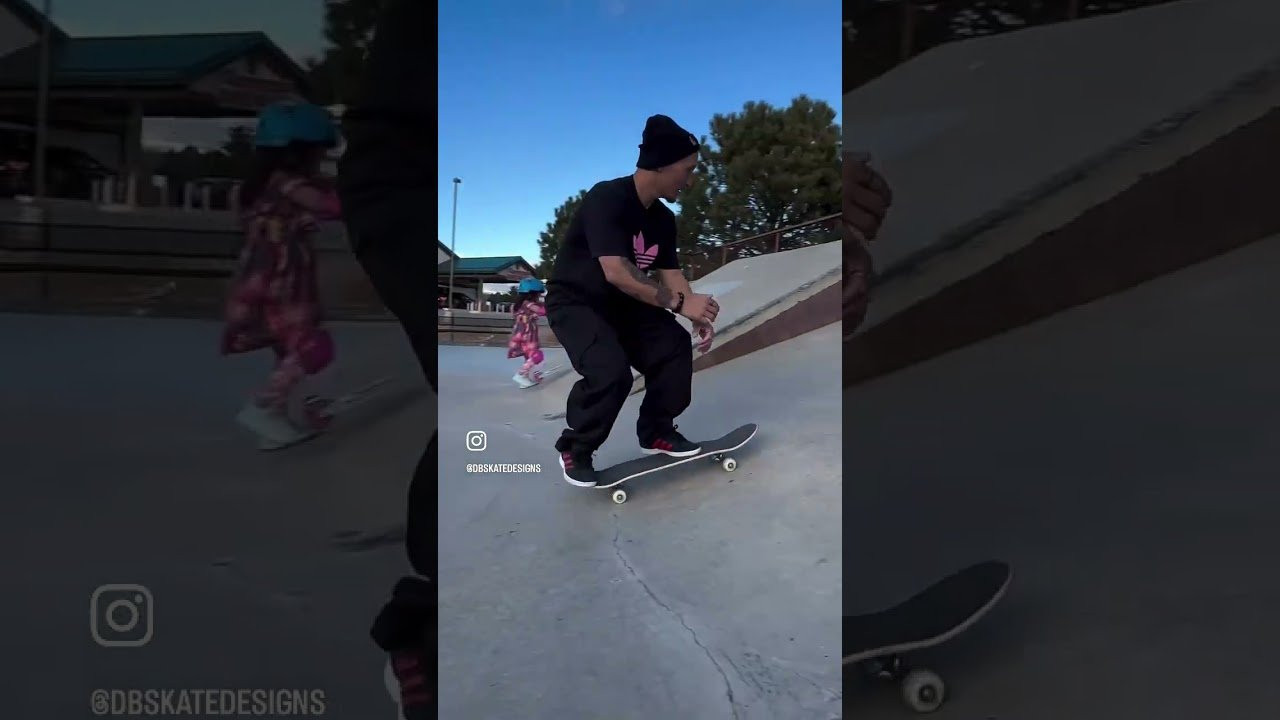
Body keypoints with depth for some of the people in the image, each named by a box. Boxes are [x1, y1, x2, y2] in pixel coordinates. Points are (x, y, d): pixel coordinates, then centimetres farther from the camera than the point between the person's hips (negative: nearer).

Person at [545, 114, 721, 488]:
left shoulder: (663, 219, 0)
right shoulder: (606, 198, -27)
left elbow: (671, 273, 2)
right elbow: (616, 272, -36)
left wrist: (698, 317, -15)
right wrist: (678, 302, -36)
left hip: (621, 302, 8)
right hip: (574, 302, -8)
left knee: (674, 346, -5)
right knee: (611, 372, -29)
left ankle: (656, 432, 13)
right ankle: (575, 448, -4)